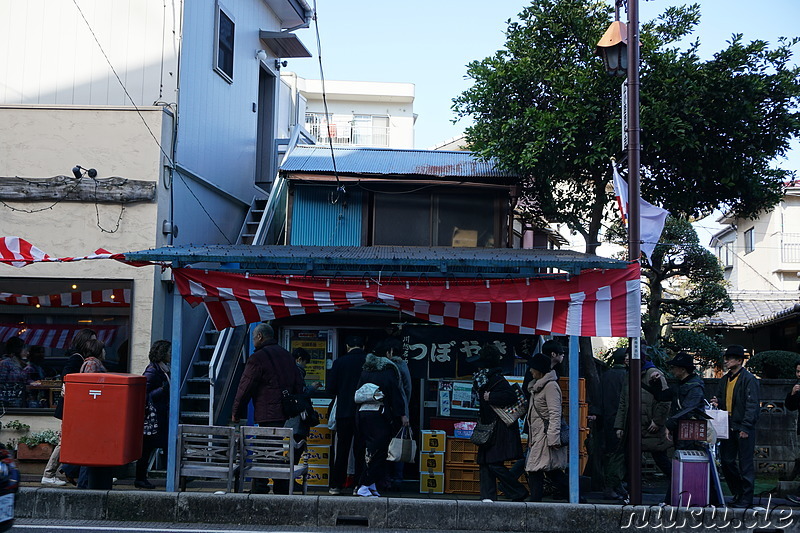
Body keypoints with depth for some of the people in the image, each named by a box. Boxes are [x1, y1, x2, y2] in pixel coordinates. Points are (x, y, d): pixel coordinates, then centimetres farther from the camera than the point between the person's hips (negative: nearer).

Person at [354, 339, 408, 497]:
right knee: (378, 450, -5)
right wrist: (402, 415, -5)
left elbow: (358, 391, 16)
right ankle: (364, 486, -10)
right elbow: (395, 393, -8)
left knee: (371, 450, 12)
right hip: (380, 414, -7)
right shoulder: (388, 370, -5)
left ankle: (371, 485, 11)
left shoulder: (366, 369, 13)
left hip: (363, 412, 7)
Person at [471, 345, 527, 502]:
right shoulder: (482, 379, 15)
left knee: (495, 464, -10)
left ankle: (519, 493, 1)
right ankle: (488, 497, 7)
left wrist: (490, 397, -20)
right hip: (489, 430, 10)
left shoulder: (497, 380, -14)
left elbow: (511, 396, -27)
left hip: (500, 429, -10)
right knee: (484, 463, 6)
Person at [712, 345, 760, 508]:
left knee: (745, 464, -1)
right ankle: (738, 494, 25)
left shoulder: (749, 379, -9)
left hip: (743, 428, -8)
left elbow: (752, 405, -14)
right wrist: (718, 402, 2)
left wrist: (745, 428, -18)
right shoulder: (725, 380, 15)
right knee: (726, 461, 10)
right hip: (728, 427, 8)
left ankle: (746, 498, 7)